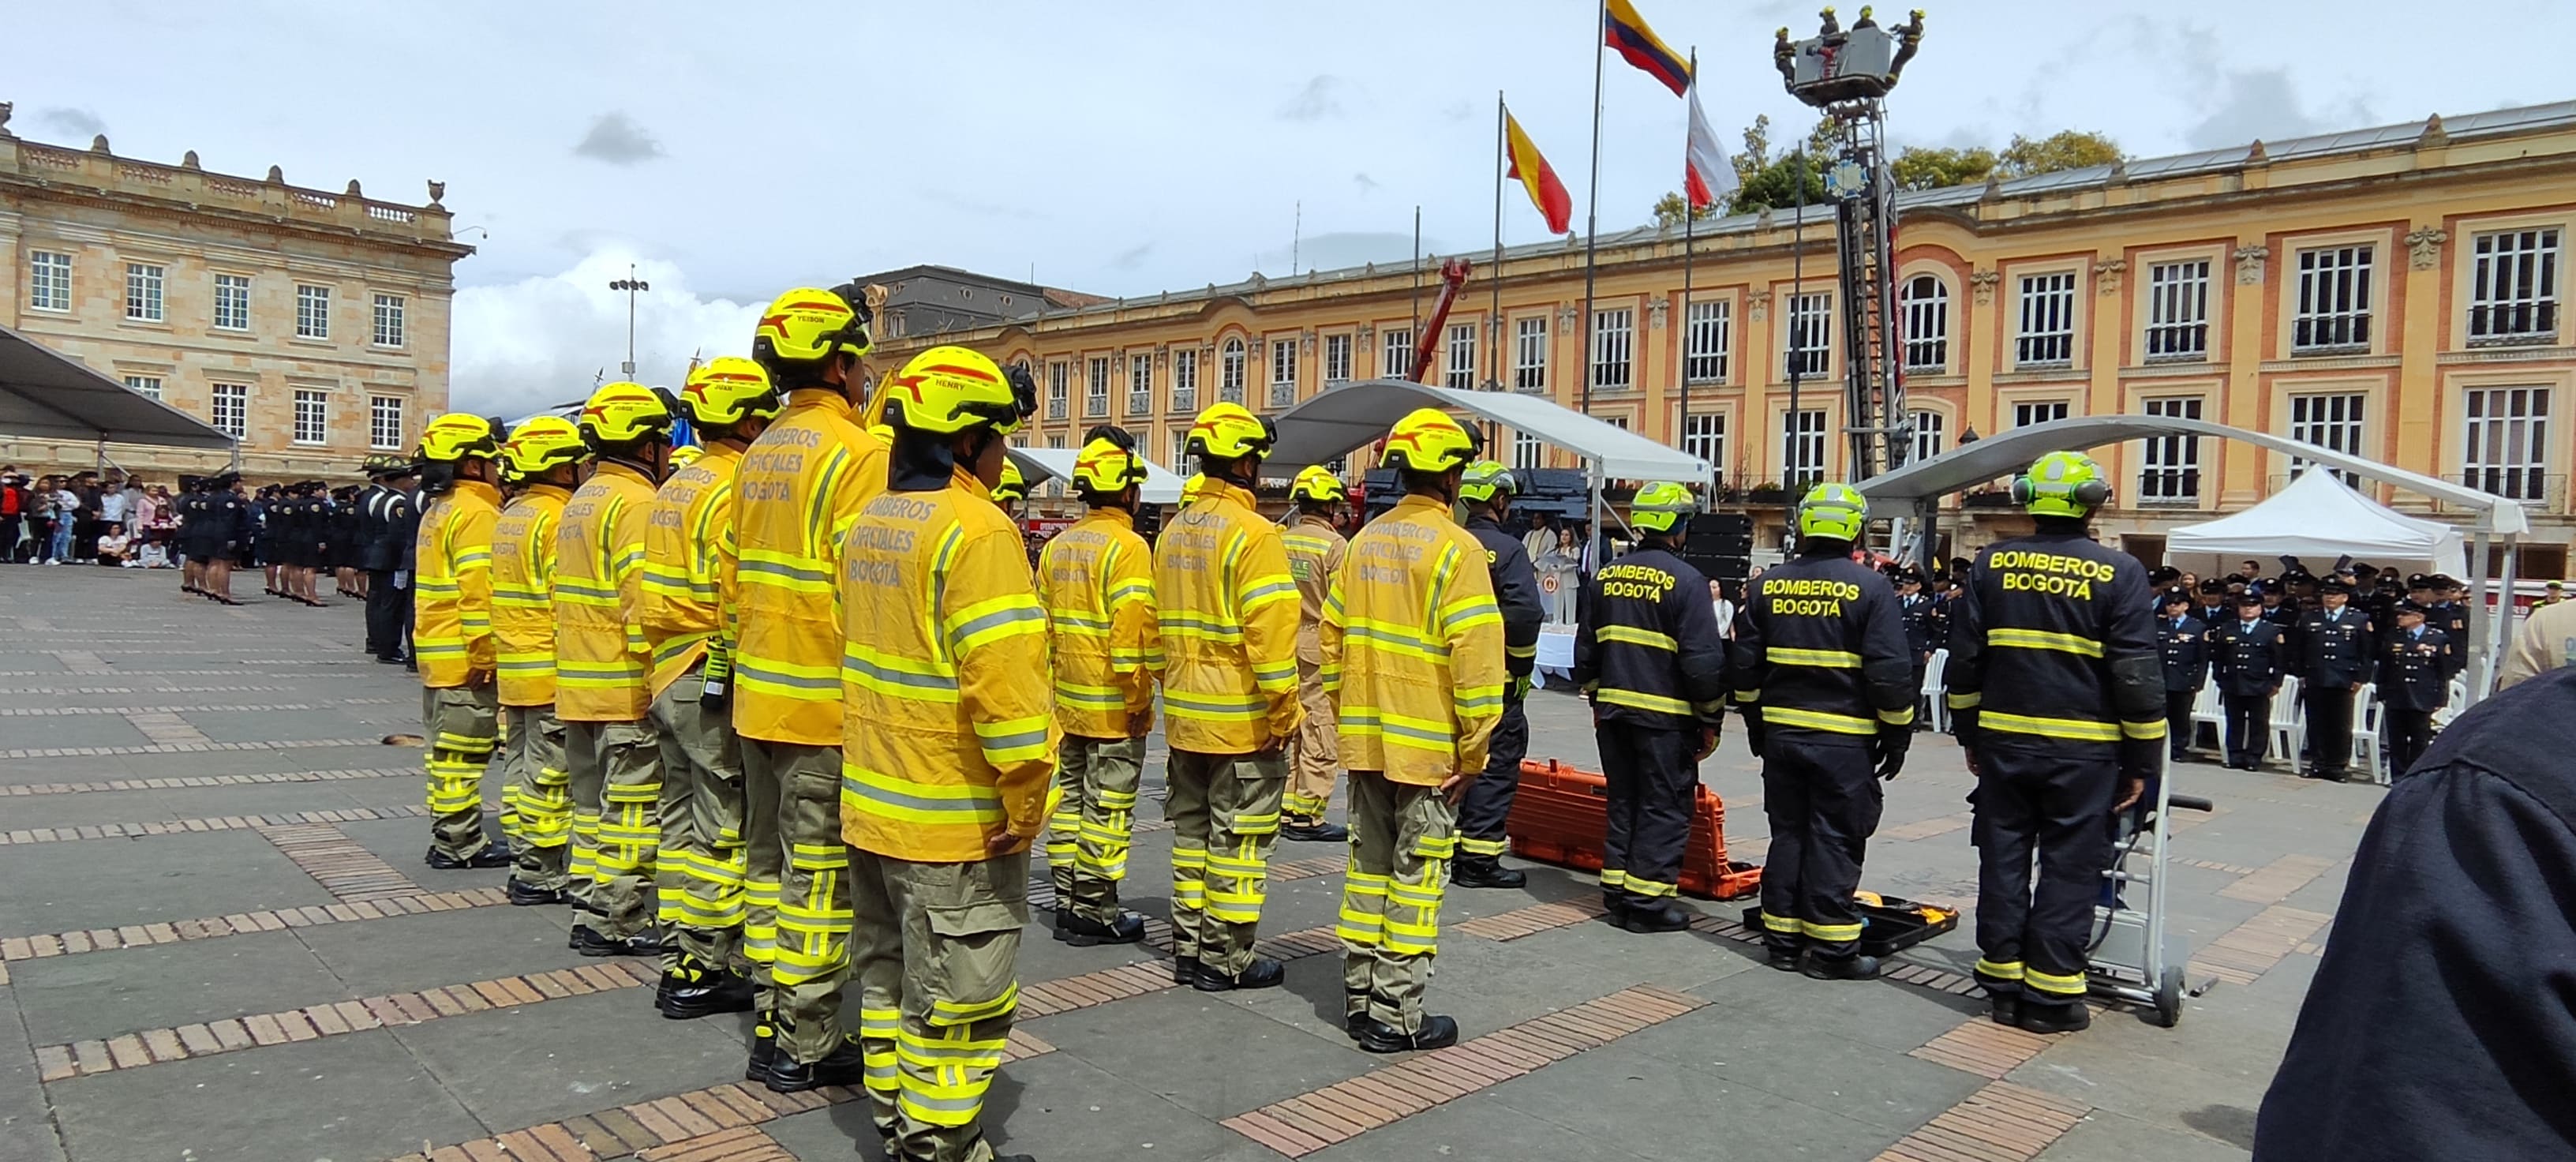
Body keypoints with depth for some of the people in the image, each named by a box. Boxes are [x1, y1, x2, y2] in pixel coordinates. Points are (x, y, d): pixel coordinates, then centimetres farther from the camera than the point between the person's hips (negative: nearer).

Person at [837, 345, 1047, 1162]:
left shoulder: (870, 523, 9)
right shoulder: (976, 532, -20)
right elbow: (1004, 677, -27)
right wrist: (1025, 797, -18)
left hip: (872, 805, 9)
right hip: (955, 821, -9)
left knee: (891, 974, 21)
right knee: (959, 999, 4)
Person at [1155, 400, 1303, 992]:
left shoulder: (1175, 531, 10)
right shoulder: (1253, 533, -15)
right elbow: (1271, 632, -20)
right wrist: (1284, 713, -14)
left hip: (1184, 715, 8)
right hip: (1242, 720, -8)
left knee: (1192, 830, 16)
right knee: (1236, 839, 2)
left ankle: (1188, 948, 25)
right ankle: (1225, 960, 11)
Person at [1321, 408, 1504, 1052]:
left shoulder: (1366, 541, 8)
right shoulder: (1456, 547, -12)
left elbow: (1332, 636, 12)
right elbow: (1477, 656, -18)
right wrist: (1475, 752, -11)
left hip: (1365, 739, 6)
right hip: (1428, 746, -6)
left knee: (1368, 868, 15)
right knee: (1415, 878, 3)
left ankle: (1360, 1000, 23)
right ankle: (1397, 1017, 10)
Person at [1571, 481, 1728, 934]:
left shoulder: (1605, 576, 8)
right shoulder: (1685, 580, -12)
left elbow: (1586, 650, 14)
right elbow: (1703, 659, -13)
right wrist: (1711, 718, -4)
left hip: (1614, 711, 6)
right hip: (1666, 716, -6)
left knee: (1622, 802, 15)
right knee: (1664, 809, 3)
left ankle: (1616, 892, 20)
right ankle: (1647, 900, 5)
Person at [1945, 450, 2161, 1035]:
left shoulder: (1992, 563, 2)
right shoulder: (2119, 572, -6)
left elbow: (1964, 656, 4)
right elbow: (2136, 675, -7)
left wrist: (1970, 734, 13)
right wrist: (2141, 759, 1)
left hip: (2005, 742, 3)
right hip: (2083, 750, -2)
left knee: (2004, 862, 10)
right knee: (2069, 869, 5)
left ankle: (2004, 985, 17)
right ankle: (2051, 995, 10)